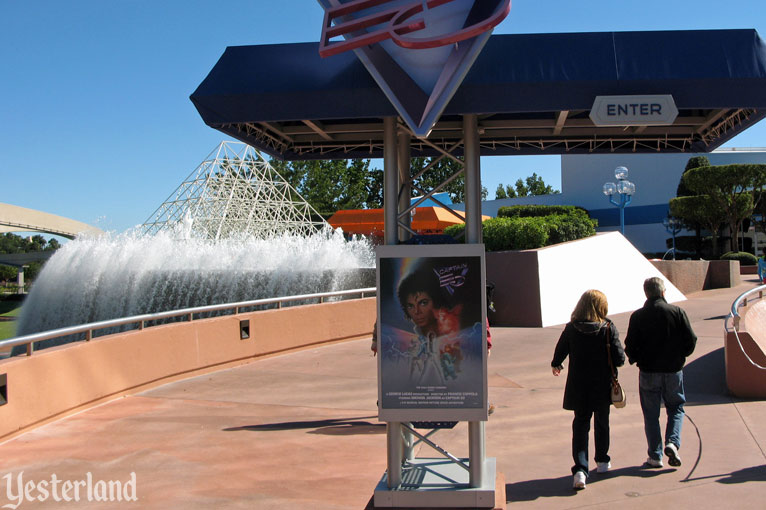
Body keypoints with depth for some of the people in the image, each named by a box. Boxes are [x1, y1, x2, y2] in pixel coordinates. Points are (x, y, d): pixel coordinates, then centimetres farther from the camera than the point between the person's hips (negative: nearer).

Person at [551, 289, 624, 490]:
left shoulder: (570, 329, -8)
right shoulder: (609, 329, -13)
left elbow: (559, 353, 2)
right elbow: (619, 359, -15)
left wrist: (556, 365, 23)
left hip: (578, 387, 0)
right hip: (603, 387, 0)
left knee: (580, 424, 6)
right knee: (602, 422, 21)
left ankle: (580, 468, -11)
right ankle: (602, 461, 38)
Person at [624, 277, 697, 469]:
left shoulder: (638, 316, -7)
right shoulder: (677, 312, -6)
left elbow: (630, 346, -7)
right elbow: (691, 340, -5)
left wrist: (636, 359, 14)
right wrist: (679, 356, 13)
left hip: (648, 372, 0)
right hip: (673, 370, 0)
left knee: (651, 414, 9)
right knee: (676, 408, 17)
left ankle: (655, 456, 8)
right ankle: (672, 442, -4)